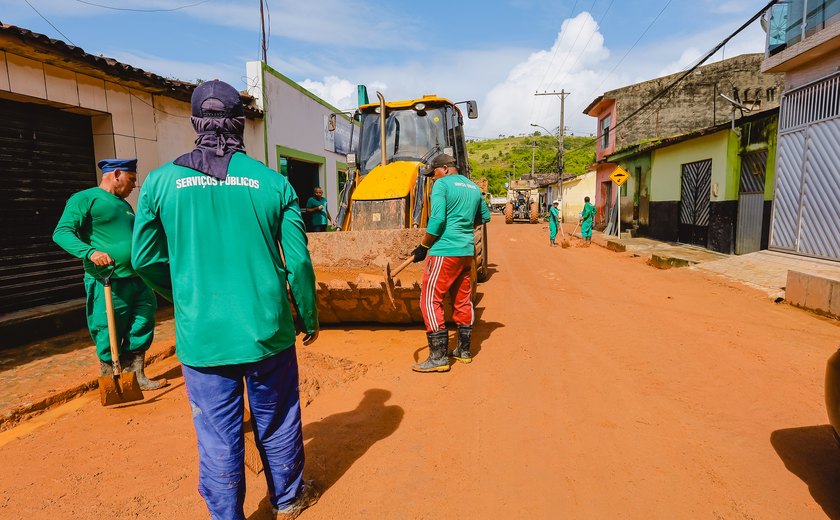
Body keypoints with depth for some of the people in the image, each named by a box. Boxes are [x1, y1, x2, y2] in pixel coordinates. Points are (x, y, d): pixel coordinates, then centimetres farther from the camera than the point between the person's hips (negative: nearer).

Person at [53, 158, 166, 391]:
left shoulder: (125, 205, 21)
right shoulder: (85, 198, -3)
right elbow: (62, 232, -13)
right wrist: (90, 252, -27)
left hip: (137, 281, 8)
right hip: (108, 283, -7)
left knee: (141, 331, 11)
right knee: (110, 338, 2)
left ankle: (137, 378, 24)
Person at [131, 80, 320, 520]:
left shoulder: (161, 180, -2)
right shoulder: (273, 182, -5)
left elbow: (145, 258, 5)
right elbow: (299, 261, -6)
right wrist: (309, 319, 9)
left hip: (201, 337, 0)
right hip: (267, 331, 0)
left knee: (218, 440, 14)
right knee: (277, 424, 20)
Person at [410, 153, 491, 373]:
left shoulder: (442, 184, -6)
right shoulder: (473, 187, 15)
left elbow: (437, 219, -17)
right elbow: (485, 217, 23)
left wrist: (423, 246, -9)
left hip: (444, 250, -8)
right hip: (467, 250, 8)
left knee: (430, 300, -3)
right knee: (463, 300, 16)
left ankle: (439, 357, -3)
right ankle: (464, 351, 25)